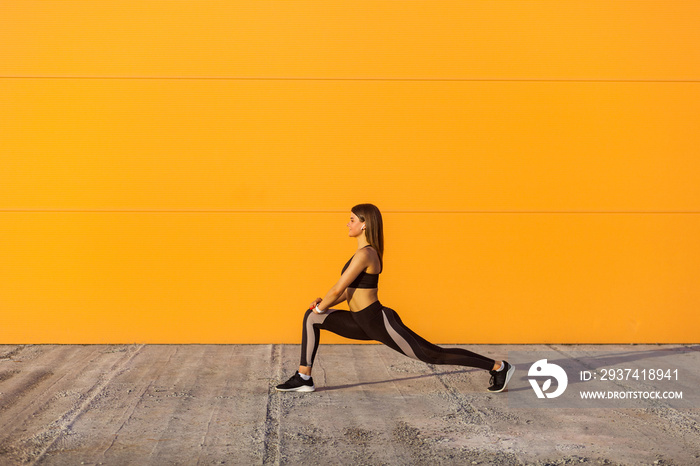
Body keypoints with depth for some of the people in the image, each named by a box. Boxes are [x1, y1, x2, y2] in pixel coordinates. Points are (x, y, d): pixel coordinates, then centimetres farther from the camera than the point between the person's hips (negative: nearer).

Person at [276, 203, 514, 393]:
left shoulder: (365, 254, -20)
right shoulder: (366, 251, 11)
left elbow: (338, 288, -19)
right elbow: (351, 290, 18)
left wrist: (320, 307, -1)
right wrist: (322, 305, 7)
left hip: (381, 324, -10)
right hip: (365, 323, 10)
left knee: (434, 355, -2)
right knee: (311, 318, 7)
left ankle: (498, 367, 9)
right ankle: (304, 378, 9)